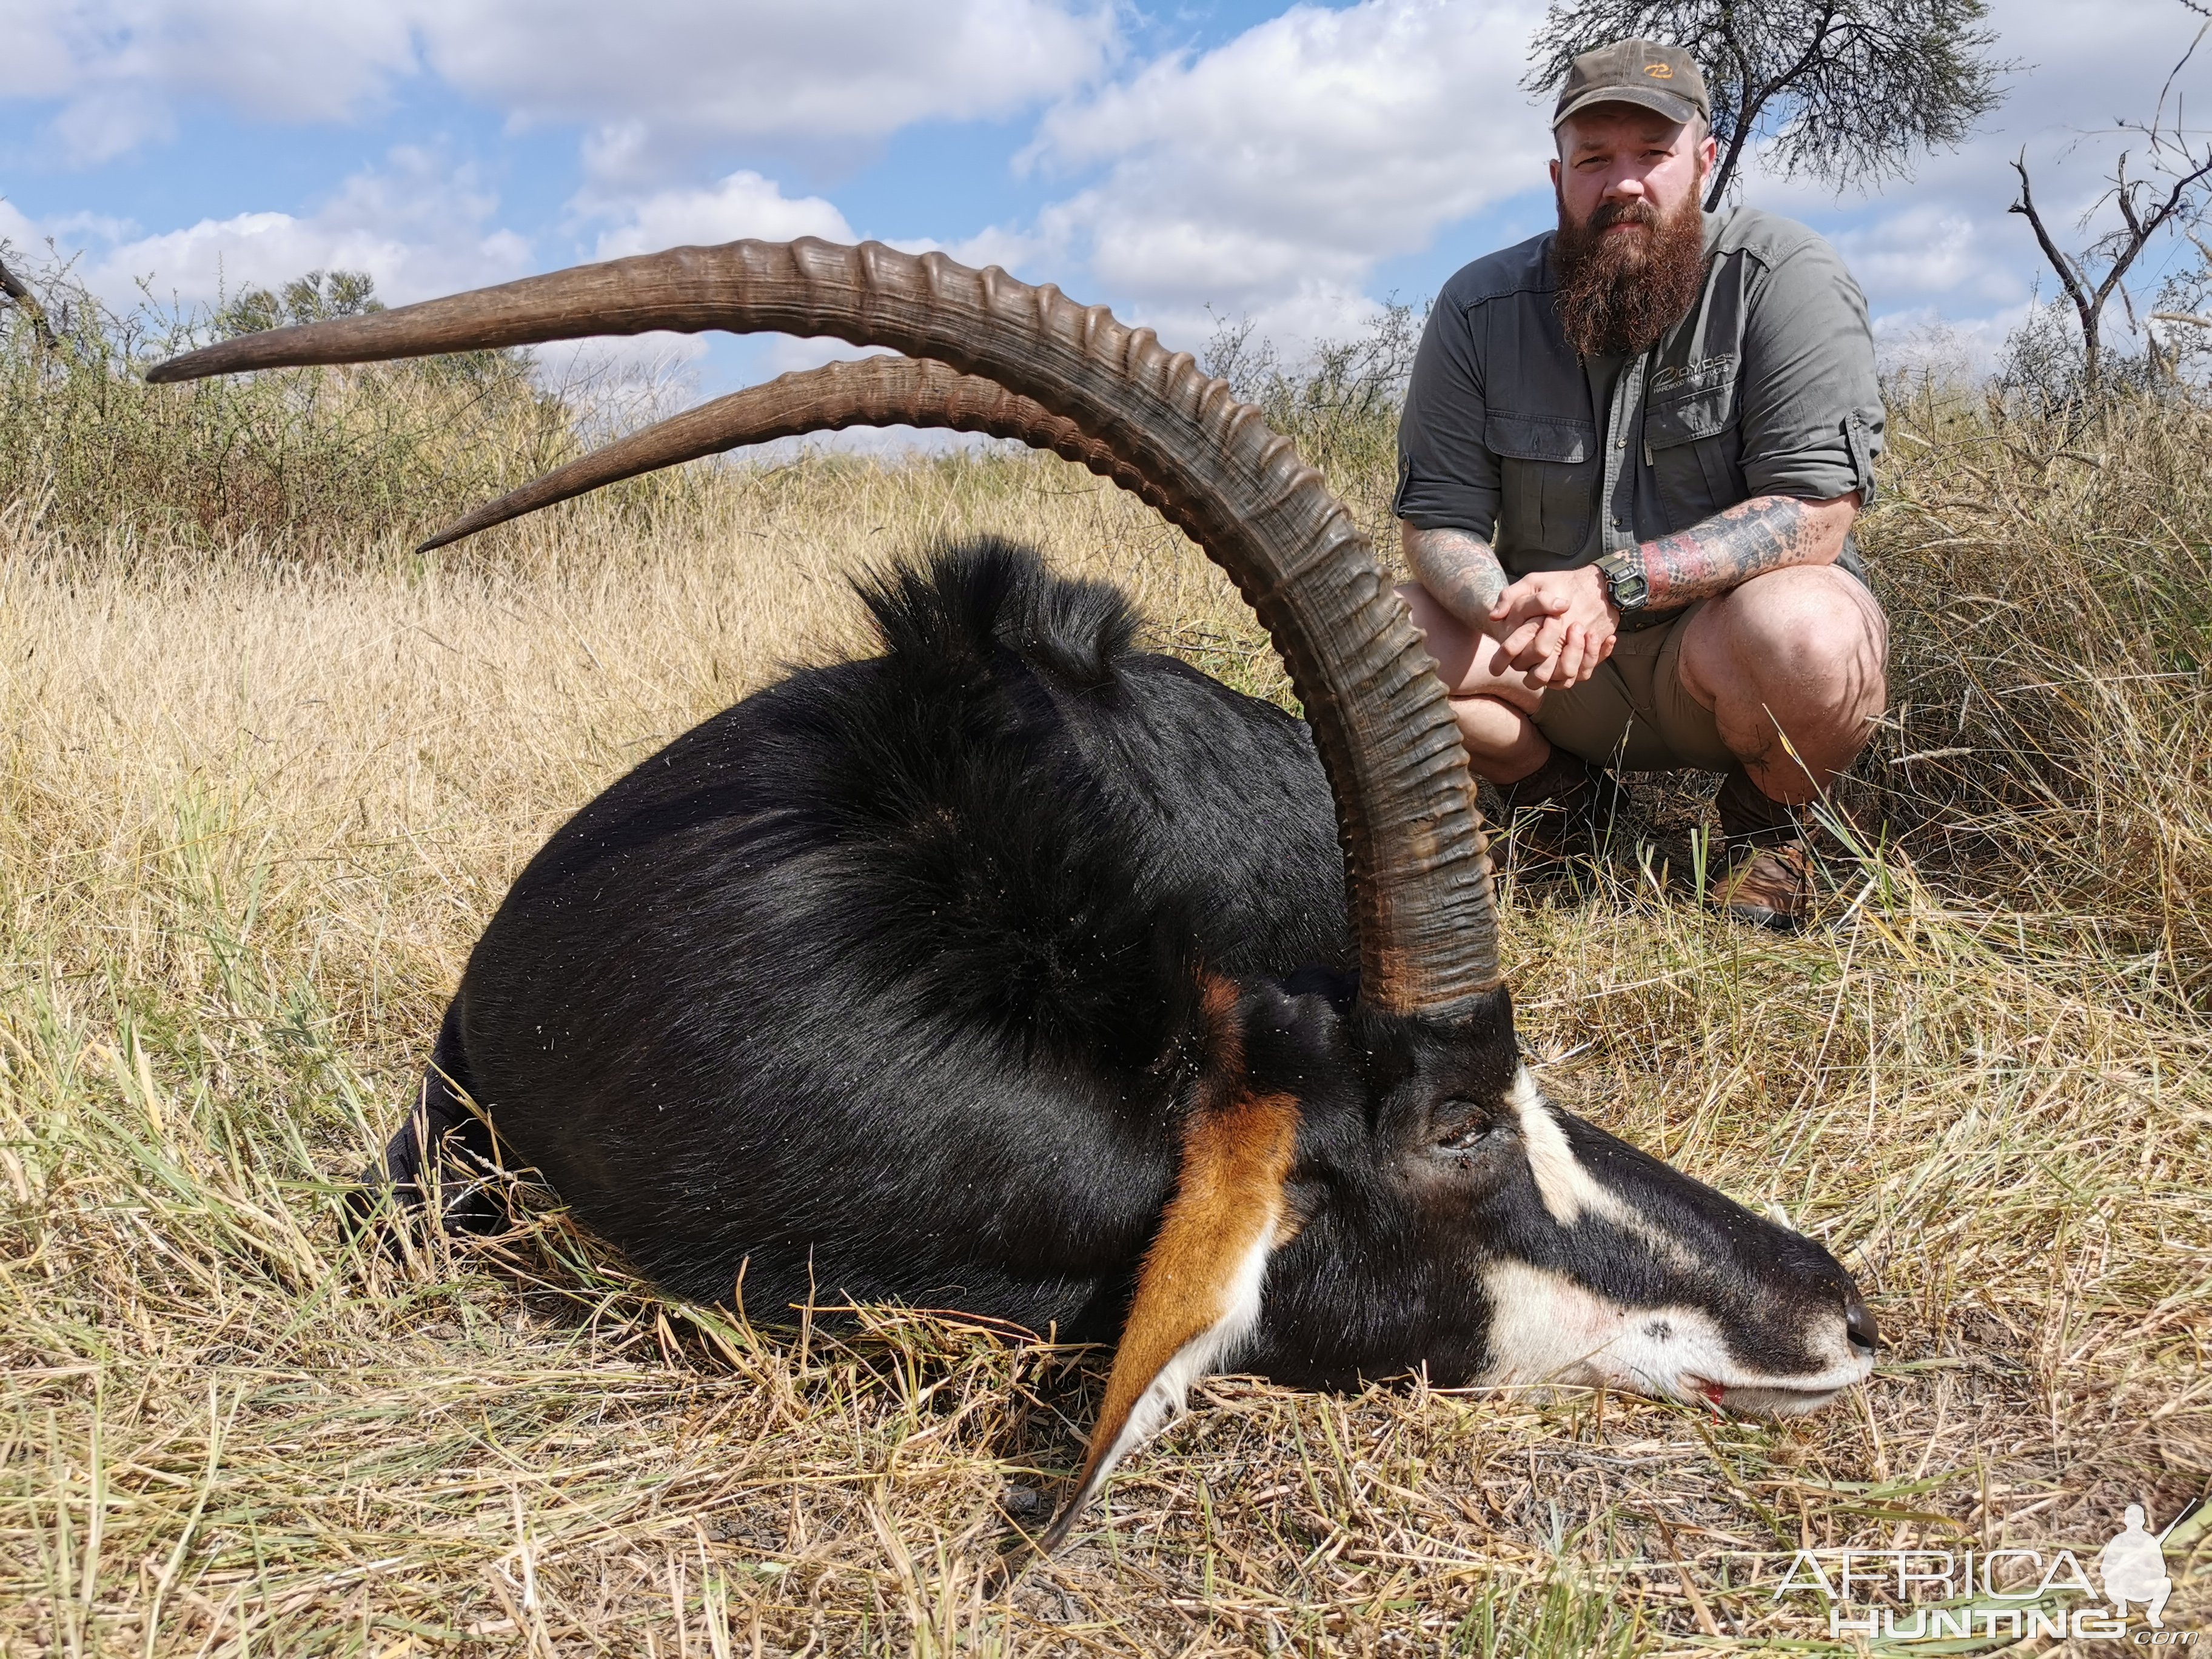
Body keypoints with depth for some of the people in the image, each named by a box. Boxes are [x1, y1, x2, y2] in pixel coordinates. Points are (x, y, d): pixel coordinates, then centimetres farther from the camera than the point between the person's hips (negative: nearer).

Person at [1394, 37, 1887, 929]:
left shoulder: (1782, 276, -13)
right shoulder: (1479, 307, -4)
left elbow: (1815, 510, -21)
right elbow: (1437, 517, -5)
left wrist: (1612, 583, -32)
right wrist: (1511, 613, -28)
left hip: (1720, 649, -2)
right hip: (1558, 670, 3)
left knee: (1802, 631, -37)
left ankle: (1769, 822, 1)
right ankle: (1560, 794, 8)